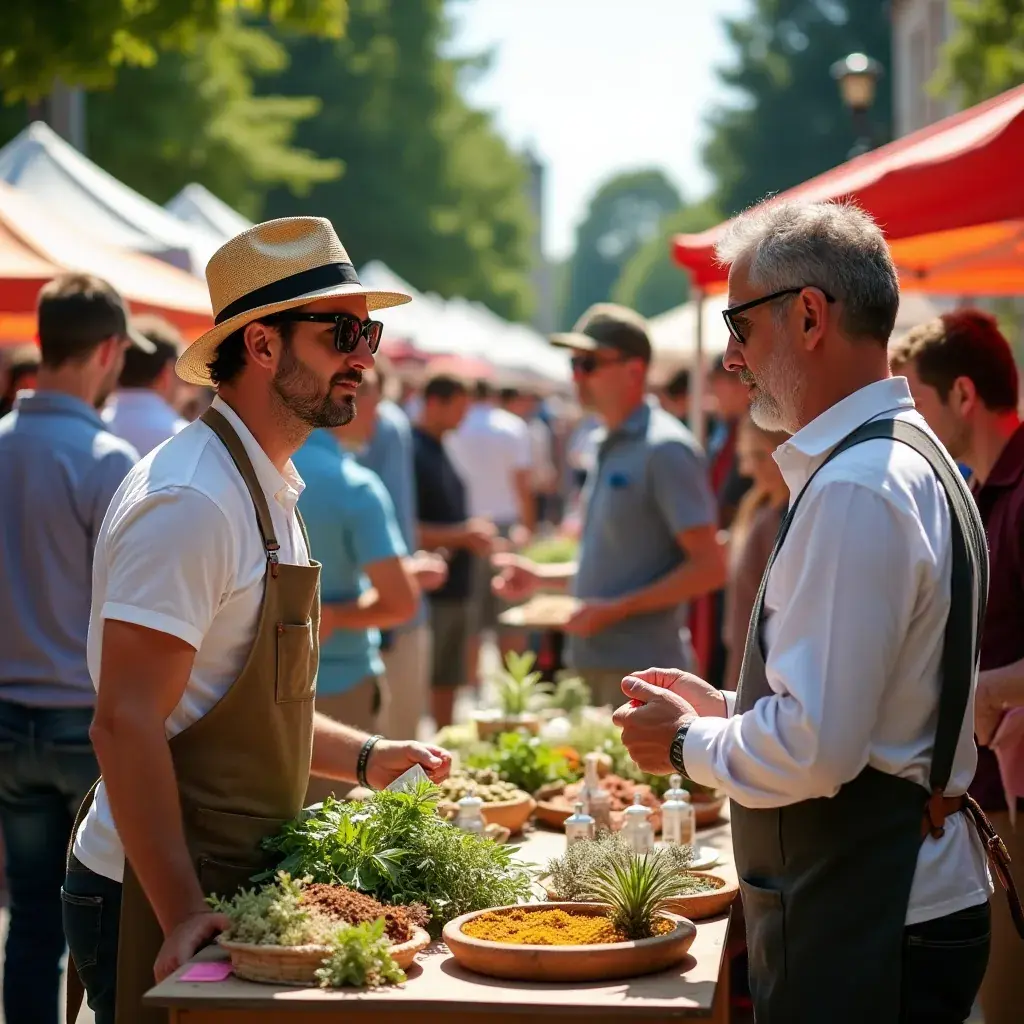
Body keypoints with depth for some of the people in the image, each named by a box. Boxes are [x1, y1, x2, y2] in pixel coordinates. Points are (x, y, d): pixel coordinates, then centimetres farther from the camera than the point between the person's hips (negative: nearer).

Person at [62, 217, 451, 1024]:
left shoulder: (267, 493, 13)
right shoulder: (190, 502, -18)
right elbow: (126, 724, -23)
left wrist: (362, 758, 12)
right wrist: (183, 916, -24)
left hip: (230, 890, 9)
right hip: (157, 902, -9)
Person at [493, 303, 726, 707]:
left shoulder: (665, 449, -12)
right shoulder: (608, 446, 15)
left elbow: (709, 568, -16)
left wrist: (616, 609, -19)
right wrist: (540, 575, 16)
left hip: (640, 664, -9)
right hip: (594, 662, 9)